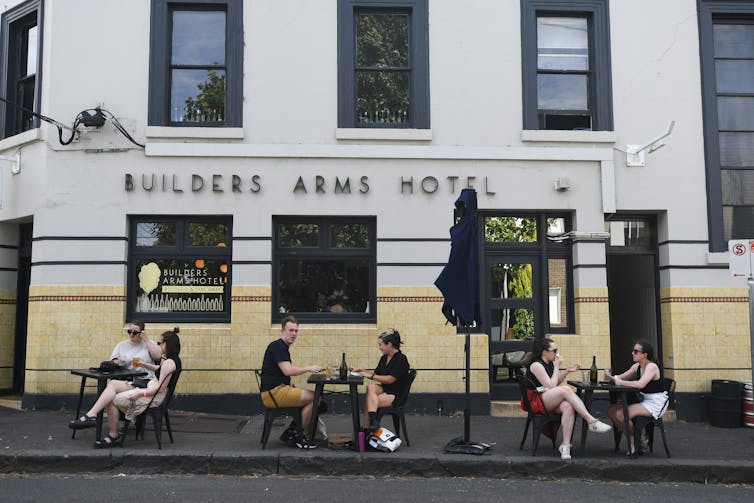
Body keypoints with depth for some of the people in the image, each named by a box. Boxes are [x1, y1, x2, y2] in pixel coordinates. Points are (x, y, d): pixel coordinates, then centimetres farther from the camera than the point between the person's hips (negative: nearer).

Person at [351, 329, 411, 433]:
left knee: (368, 401, -25)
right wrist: (361, 371, 5)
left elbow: (390, 379, -20)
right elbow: (376, 373, 19)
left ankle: (367, 429, -16)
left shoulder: (401, 359, -14)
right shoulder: (384, 358, 11)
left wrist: (370, 376, -18)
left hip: (396, 394, -7)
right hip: (384, 389, 7)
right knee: (370, 387, -25)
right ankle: (373, 421, -30)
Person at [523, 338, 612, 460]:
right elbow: (551, 386, -17)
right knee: (566, 389, -30)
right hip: (536, 401, -7)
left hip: (550, 402, 7)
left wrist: (567, 371, 9)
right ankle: (592, 421, -32)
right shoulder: (536, 365, -11)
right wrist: (557, 367, -8)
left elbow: (557, 383, 22)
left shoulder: (549, 363, 15)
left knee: (568, 407, -28)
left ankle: (565, 445, -32)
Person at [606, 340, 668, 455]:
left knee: (620, 414, -24)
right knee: (611, 410, -5)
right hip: (643, 400, 9)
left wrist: (621, 382, -24)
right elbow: (620, 378, 11)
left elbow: (641, 384, -33)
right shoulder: (636, 367, 10)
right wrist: (612, 378, -12)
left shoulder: (652, 367, -16)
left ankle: (641, 440, 1)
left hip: (656, 402, -9)